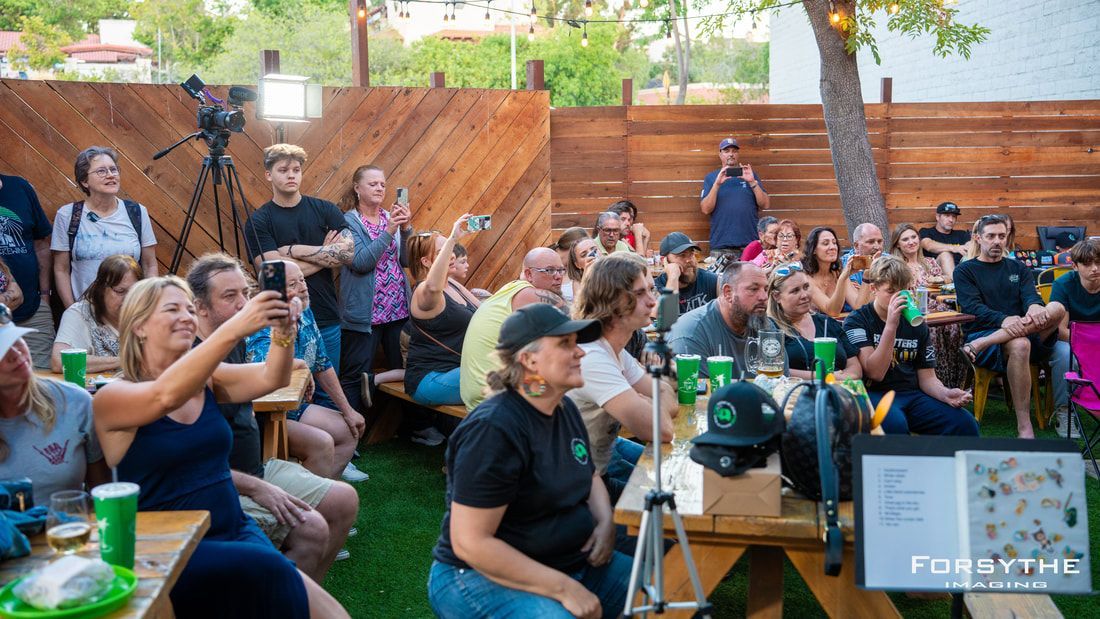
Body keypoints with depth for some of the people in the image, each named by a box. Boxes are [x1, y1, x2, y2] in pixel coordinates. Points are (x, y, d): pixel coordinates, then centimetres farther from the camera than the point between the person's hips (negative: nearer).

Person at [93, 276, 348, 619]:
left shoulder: (206, 380, 9)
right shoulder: (112, 397, -7)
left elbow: (271, 378, -7)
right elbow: (166, 396, -28)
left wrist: (283, 331, -28)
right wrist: (234, 328, -38)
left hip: (235, 531, 5)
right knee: (269, 573, -28)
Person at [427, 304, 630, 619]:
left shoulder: (565, 409, 5)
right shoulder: (493, 429, -21)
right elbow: (469, 543, -24)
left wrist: (606, 522, 1)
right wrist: (563, 589, -24)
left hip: (572, 562, 8)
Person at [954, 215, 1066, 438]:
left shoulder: (1019, 269, 23)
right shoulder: (965, 271, 10)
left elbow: (1031, 296, 3)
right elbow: (972, 307, -7)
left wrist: (1035, 307, -25)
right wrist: (1004, 320, -28)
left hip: (1022, 334, 4)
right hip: (981, 333, -4)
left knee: (1057, 308, -26)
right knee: (1019, 345, -39)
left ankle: (979, 345, -35)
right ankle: (1024, 427, -36)